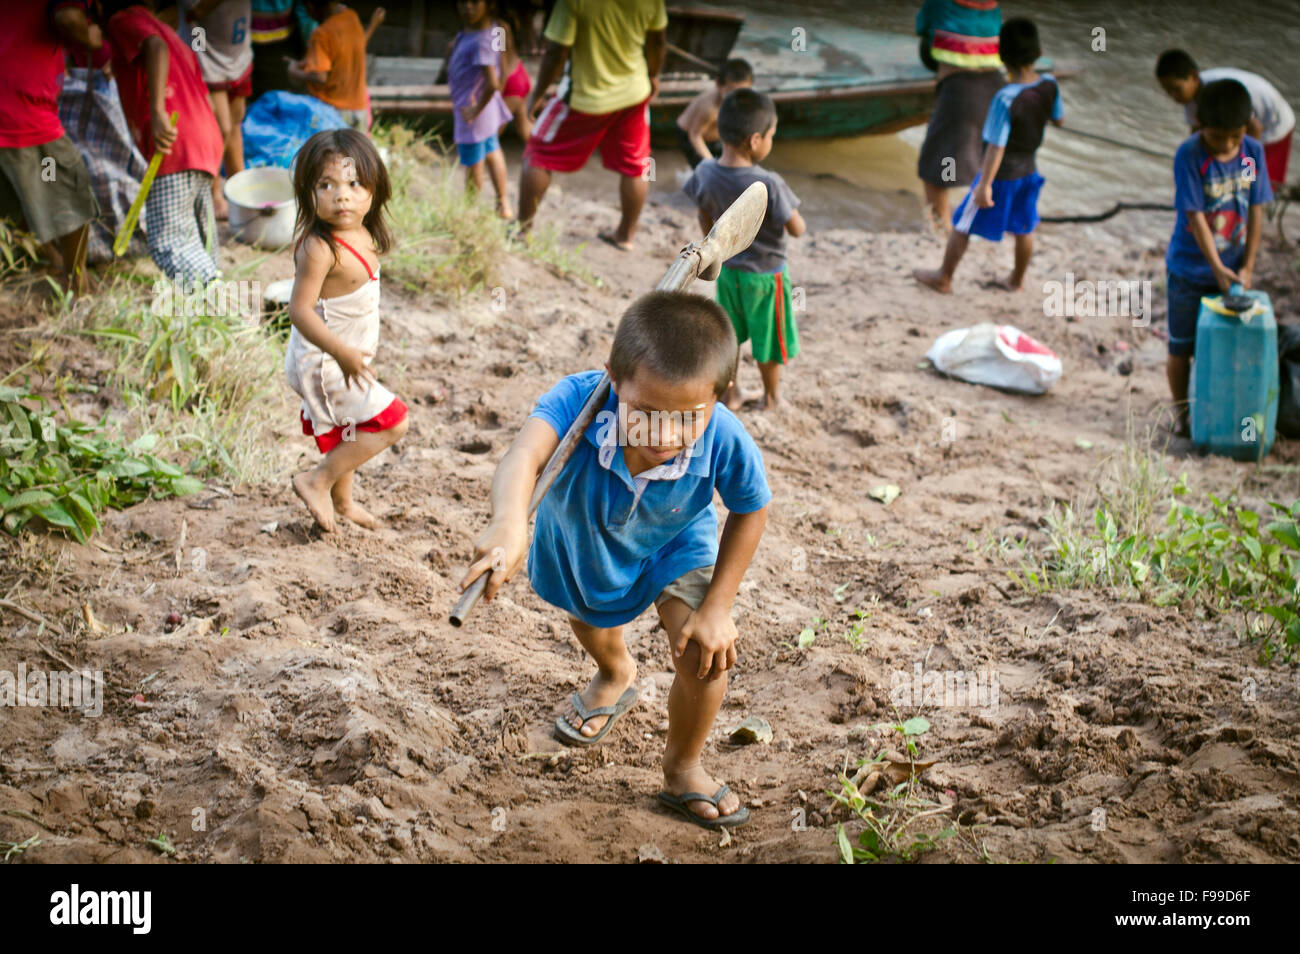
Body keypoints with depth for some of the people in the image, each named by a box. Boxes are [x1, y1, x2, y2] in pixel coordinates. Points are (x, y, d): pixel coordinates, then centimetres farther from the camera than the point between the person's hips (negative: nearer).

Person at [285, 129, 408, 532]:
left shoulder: (362, 235, -1)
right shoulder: (320, 248, -29)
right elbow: (300, 309, -30)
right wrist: (341, 351, -37)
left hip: (342, 360, 9)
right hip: (323, 364, -9)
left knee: (347, 434, 26)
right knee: (391, 422, -8)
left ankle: (341, 499, 49)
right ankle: (316, 481, 2)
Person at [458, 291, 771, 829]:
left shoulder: (725, 442, -41)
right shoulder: (580, 399, -47)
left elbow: (750, 512, -20)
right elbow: (525, 452, -66)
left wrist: (717, 607, -17)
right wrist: (509, 522, -87)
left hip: (672, 544, -1)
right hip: (580, 537, 1)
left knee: (705, 656, -16)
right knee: (592, 629, 29)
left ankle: (683, 770, 17)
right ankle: (616, 675, 70)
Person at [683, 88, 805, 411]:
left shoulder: (705, 173, -14)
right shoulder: (769, 185, -31)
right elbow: (797, 230, -22)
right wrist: (792, 211, -1)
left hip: (726, 269, 5)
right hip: (765, 274, -4)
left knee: (727, 334, 22)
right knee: (770, 339, 17)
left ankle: (730, 394, 34)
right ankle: (772, 396, 35)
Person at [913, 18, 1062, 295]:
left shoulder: (1005, 99, -30)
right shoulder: (1049, 85, -12)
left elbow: (997, 146, -26)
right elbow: (1059, 119, 6)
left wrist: (985, 184, -19)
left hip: (1000, 175, -6)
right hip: (1027, 171, 6)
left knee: (963, 226, 11)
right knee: (1024, 228, 22)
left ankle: (943, 278, 24)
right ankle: (1017, 280, 39)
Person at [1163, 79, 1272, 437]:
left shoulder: (1253, 152, -6)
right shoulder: (1189, 156, -18)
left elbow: (1256, 211, -1)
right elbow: (1195, 216, -19)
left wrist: (1247, 266, -6)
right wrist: (1218, 268, -21)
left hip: (1232, 269, 3)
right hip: (1191, 270, -3)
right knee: (1181, 347, 8)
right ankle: (1182, 412, 25)